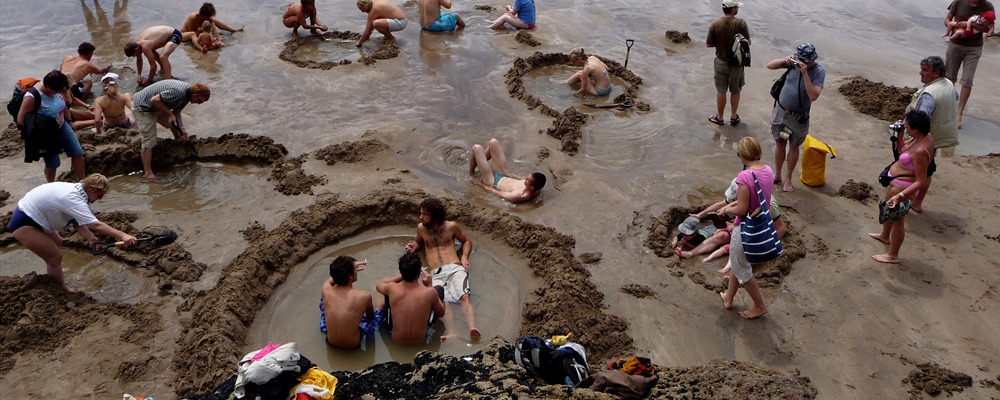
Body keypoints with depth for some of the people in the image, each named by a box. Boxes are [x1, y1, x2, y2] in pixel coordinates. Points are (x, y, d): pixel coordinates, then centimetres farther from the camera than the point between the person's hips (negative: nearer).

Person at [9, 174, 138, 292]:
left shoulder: (75, 190, 1)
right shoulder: (73, 199, -29)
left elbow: (76, 222, 4)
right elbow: (96, 225, -36)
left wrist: (90, 237, -9)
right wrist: (122, 235, -40)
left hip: (29, 212, 11)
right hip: (24, 224, -11)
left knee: (57, 242, 27)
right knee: (55, 257, -6)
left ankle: (53, 279, 42)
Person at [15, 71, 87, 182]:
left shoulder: (55, 90, -10)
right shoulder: (32, 97, -30)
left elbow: (64, 106, 10)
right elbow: (21, 120, -25)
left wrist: (68, 121, 18)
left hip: (62, 127, 6)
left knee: (77, 153, 2)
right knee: (53, 164, 4)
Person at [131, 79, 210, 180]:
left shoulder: (187, 93, -1)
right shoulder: (178, 93, -32)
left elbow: (176, 113, 5)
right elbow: (154, 100, -33)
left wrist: (183, 130, -6)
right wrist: (169, 114, -24)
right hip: (142, 108, -9)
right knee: (149, 142, -8)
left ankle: (179, 141, 50)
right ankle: (148, 173, 1)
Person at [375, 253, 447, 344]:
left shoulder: (392, 288, -20)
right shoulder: (430, 292, -24)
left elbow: (378, 286, 8)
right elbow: (441, 313, -2)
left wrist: (402, 275, 4)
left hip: (396, 339, 1)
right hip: (421, 339, -1)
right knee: (439, 289, 12)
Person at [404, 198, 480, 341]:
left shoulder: (451, 226, 12)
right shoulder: (421, 228, 18)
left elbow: (467, 241, 25)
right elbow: (418, 242, 39)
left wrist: (465, 256, 6)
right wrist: (414, 247, 15)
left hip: (455, 268, -1)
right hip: (436, 274, 1)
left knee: (464, 297, -31)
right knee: (443, 301, -31)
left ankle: (472, 329, -50)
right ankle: (450, 332, -50)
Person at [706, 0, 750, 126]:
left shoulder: (715, 25, -15)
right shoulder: (741, 23, -18)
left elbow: (709, 44, -7)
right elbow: (748, 42, -10)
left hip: (721, 62, 0)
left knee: (721, 91, 15)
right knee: (735, 91, 17)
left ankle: (719, 117, 25)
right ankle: (734, 117, 28)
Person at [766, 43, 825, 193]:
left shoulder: (819, 72, -20)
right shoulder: (795, 62, -10)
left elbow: (814, 96, -30)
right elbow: (770, 65, -5)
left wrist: (805, 74, -35)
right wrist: (785, 61, -24)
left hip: (798, 116, -3)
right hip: (780, 110, 3)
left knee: (793, 147, 12)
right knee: (780, 144, 14)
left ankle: (788, 178, 28)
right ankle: (777, 175, 31)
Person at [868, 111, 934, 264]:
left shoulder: (920, 151, -34)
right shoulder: (923, 136, -6)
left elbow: (921, 183, -31)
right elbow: (902, 149, 12)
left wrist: (900, 196, -38)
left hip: (902, 187, -10)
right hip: (895, 182, 10)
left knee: (897, 220, 8)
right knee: (887, 207, 32)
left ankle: (892, 255, 26)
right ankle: (885, 235, 57)